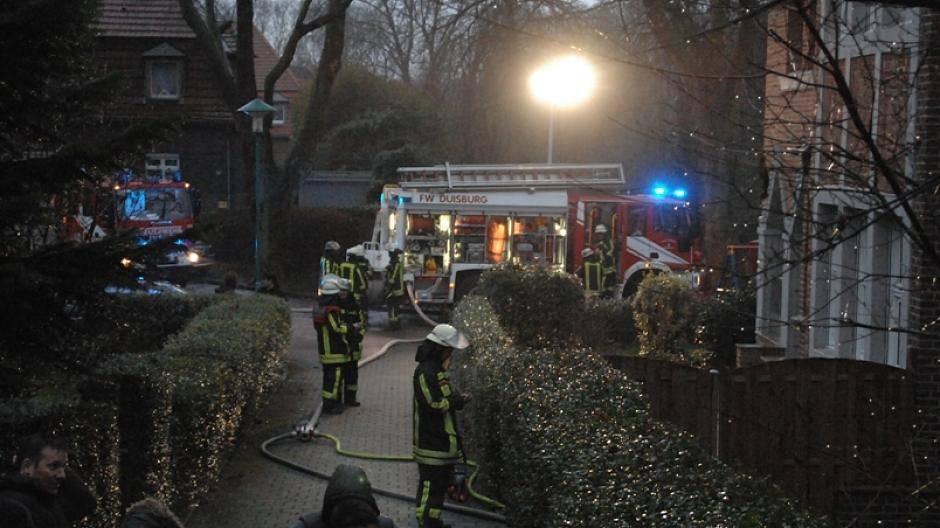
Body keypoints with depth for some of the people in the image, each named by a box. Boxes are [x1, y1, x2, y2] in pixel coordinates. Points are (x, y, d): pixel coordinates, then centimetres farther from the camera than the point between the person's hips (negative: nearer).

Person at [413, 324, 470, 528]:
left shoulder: (437, 369, 14)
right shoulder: (425, 372, -20)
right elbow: (433, 404, -24)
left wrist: (456, 398, 5)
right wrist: (457, 400, -14)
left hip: (443, 440, 10)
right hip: (431, 441, -10)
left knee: (442, 481, 18)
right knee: (430, 483, -6)